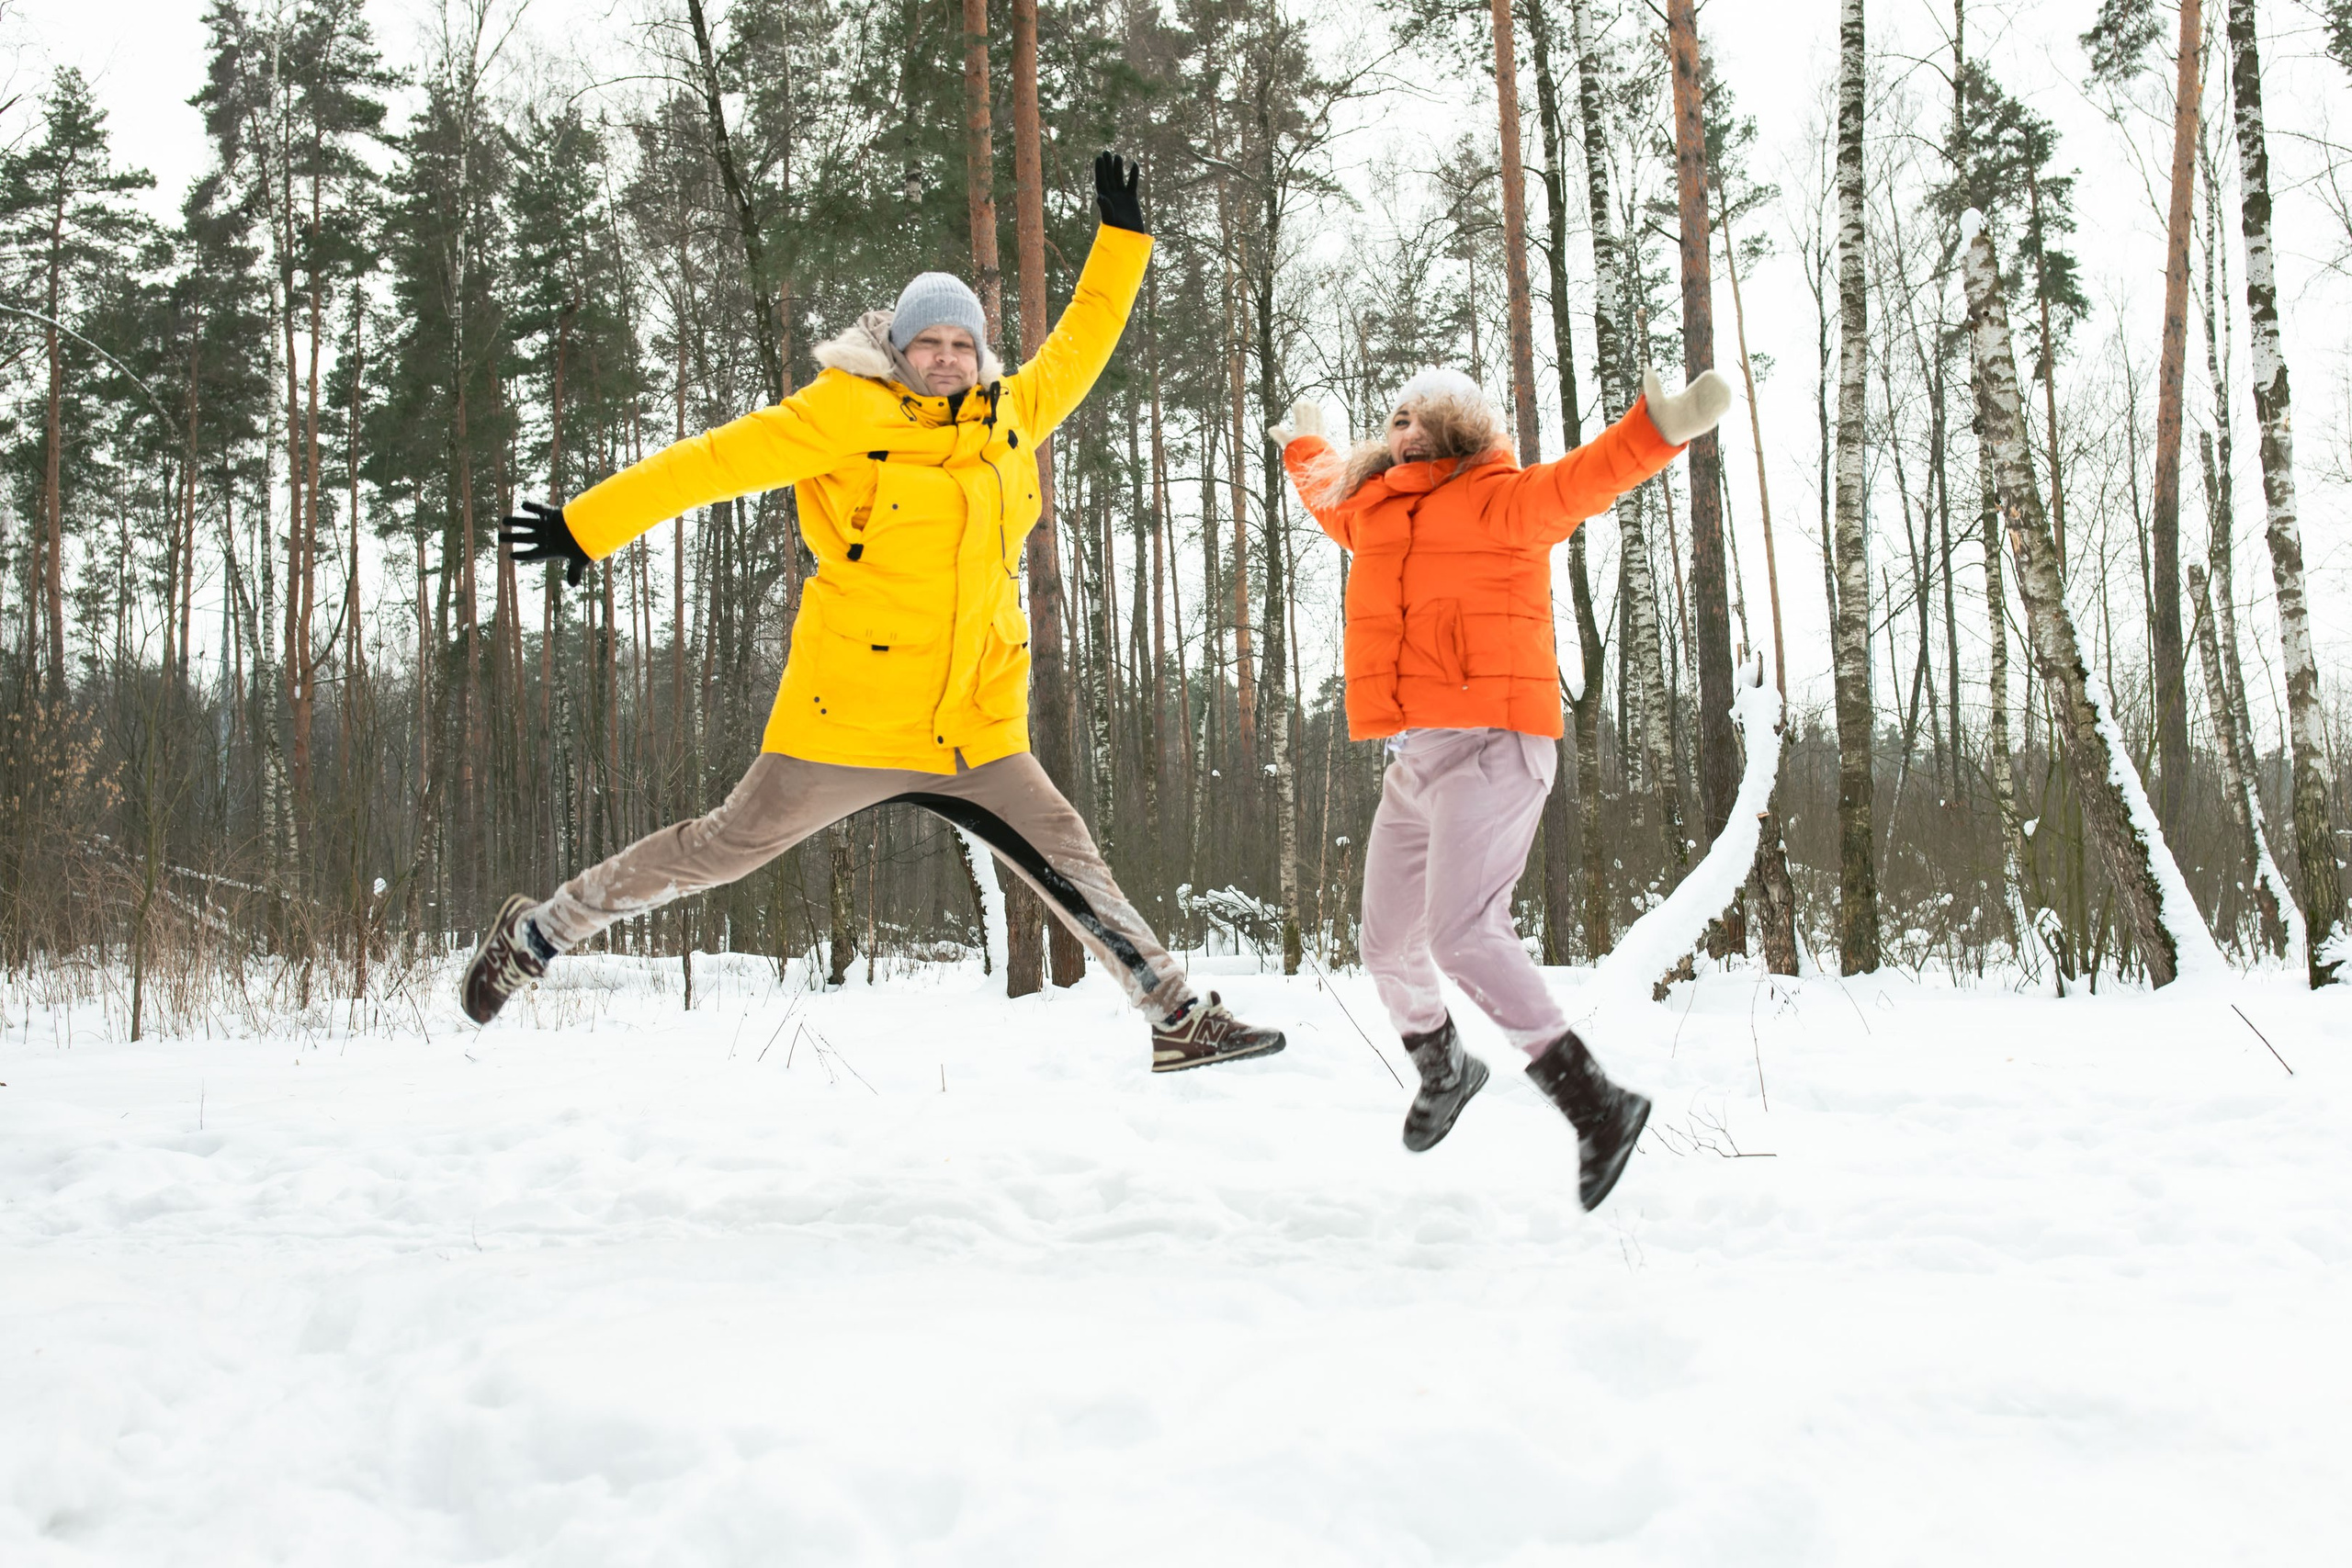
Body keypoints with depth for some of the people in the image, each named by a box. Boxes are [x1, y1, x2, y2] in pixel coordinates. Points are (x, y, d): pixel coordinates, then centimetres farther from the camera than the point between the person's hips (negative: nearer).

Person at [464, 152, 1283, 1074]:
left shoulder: (1010, 416, 10)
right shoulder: (851, 413, -6)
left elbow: (1077, 347, 26)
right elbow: (716, 460, -6)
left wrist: (1121, 237, 27)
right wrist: (590, 526, -6)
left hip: (974, 730, 5)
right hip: (848, 717, -5)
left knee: (1074, 870, 5)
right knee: (723, 848, 5)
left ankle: (1179, 1018, 15)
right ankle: (535, 934, 22)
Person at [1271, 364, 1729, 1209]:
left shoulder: (1501, 500, -4)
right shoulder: (1375, 510, 20)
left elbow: (1587, 476, -22)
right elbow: (1326, 490, 44)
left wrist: (1660, 428, -38)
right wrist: (1302, 444, 60)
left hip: (1491, 748, -8)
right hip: (1415, 760, 8)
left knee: (1462, 931, -24)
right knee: (1389, 945, 15)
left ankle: (1594, 1101, -18)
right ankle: (1442, 1067, 45)